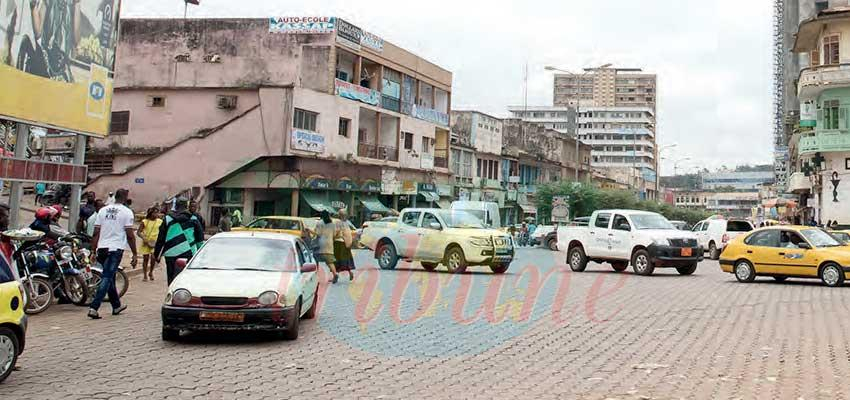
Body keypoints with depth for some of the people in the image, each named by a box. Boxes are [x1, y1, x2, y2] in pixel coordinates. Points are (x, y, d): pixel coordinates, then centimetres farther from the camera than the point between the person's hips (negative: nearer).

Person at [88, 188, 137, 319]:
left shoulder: (103, 210, 11)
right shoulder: (126, 212, -5)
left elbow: (96, 233, 9)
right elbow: (130, 235, -7)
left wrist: (94, 251, 14)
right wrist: (134, 254, -2)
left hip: (102, 249, 6)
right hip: (116, 249, -6)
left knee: (110, 277, 18)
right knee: (107, 278, -6)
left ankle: (116, 306, 31)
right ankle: (93, 308, -15)